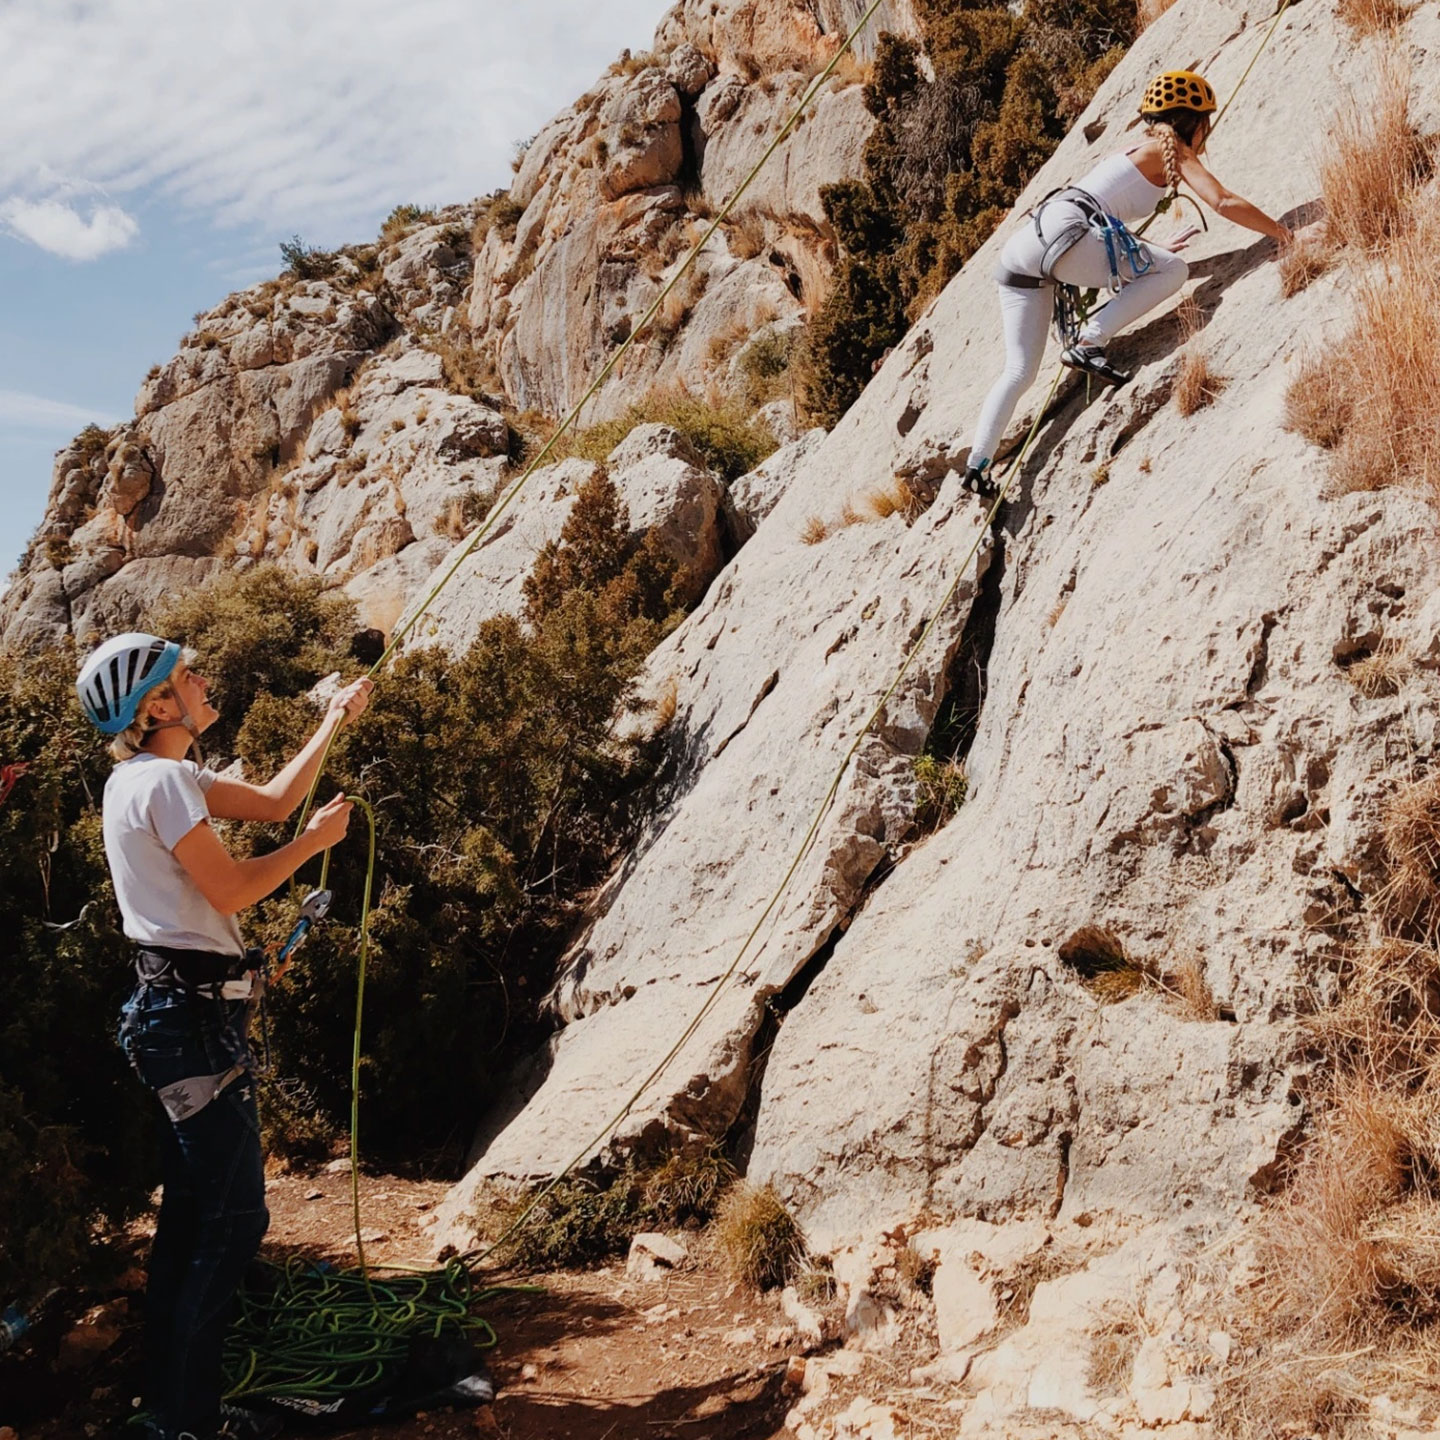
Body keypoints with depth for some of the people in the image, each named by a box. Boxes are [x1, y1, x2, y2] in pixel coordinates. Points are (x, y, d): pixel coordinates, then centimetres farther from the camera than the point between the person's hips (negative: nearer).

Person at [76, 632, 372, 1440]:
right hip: (195, 1016, -11)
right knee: (233, 1218, -5)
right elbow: (231, 890, -16)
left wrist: (333, 725, 19)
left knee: (192, 1213, 17)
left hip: (188, 1014, 11)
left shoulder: (165, 777, 15)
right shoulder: (164, 782, -15)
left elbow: (273, 800, 19)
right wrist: (317, 839, -5)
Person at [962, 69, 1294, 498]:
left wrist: (1152, 252, 51)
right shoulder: (1172, 149, 8)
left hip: (1022, 244, 9)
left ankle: (978, 463, 1)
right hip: (1062, 235, -9)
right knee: (1174, 270, -3)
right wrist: (1286, 234, 6)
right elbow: (1224, 203, -3)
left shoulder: (1135, 152, 32)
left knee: (1019, 371, 9)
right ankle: (1088, 342, -12)